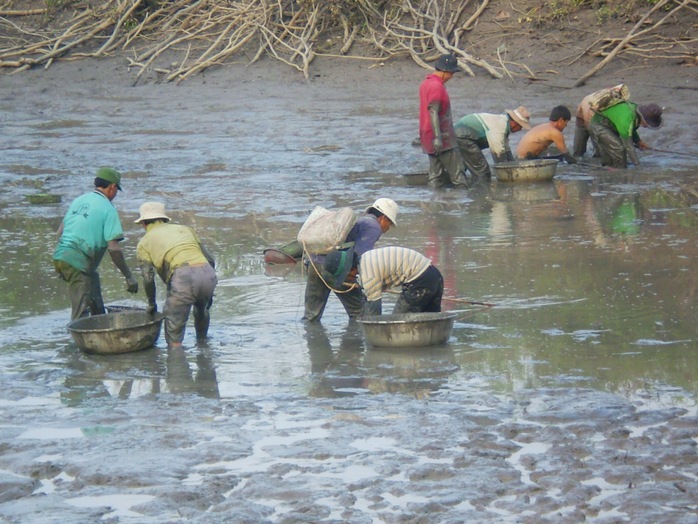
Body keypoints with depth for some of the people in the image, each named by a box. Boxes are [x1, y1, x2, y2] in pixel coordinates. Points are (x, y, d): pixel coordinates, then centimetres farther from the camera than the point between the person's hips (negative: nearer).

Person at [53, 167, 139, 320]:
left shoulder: (79, 200, 16)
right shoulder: (108, 209, -7)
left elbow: (60, 231, 19)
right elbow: (113, 248, -13)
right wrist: (128, 276, -6)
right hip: (78, 262, -8)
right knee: (81, 313, -7)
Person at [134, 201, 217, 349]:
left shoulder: (144, 242, 20)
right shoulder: (185, 229, 31)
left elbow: (148, 277, 7)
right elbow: (210, 260, 25)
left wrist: (151, 303, 21)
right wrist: (208, 292, 33)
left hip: (182, 276, -5)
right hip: (207, 272, 5)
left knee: (174, 331, 5)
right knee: (202, 310, 35)